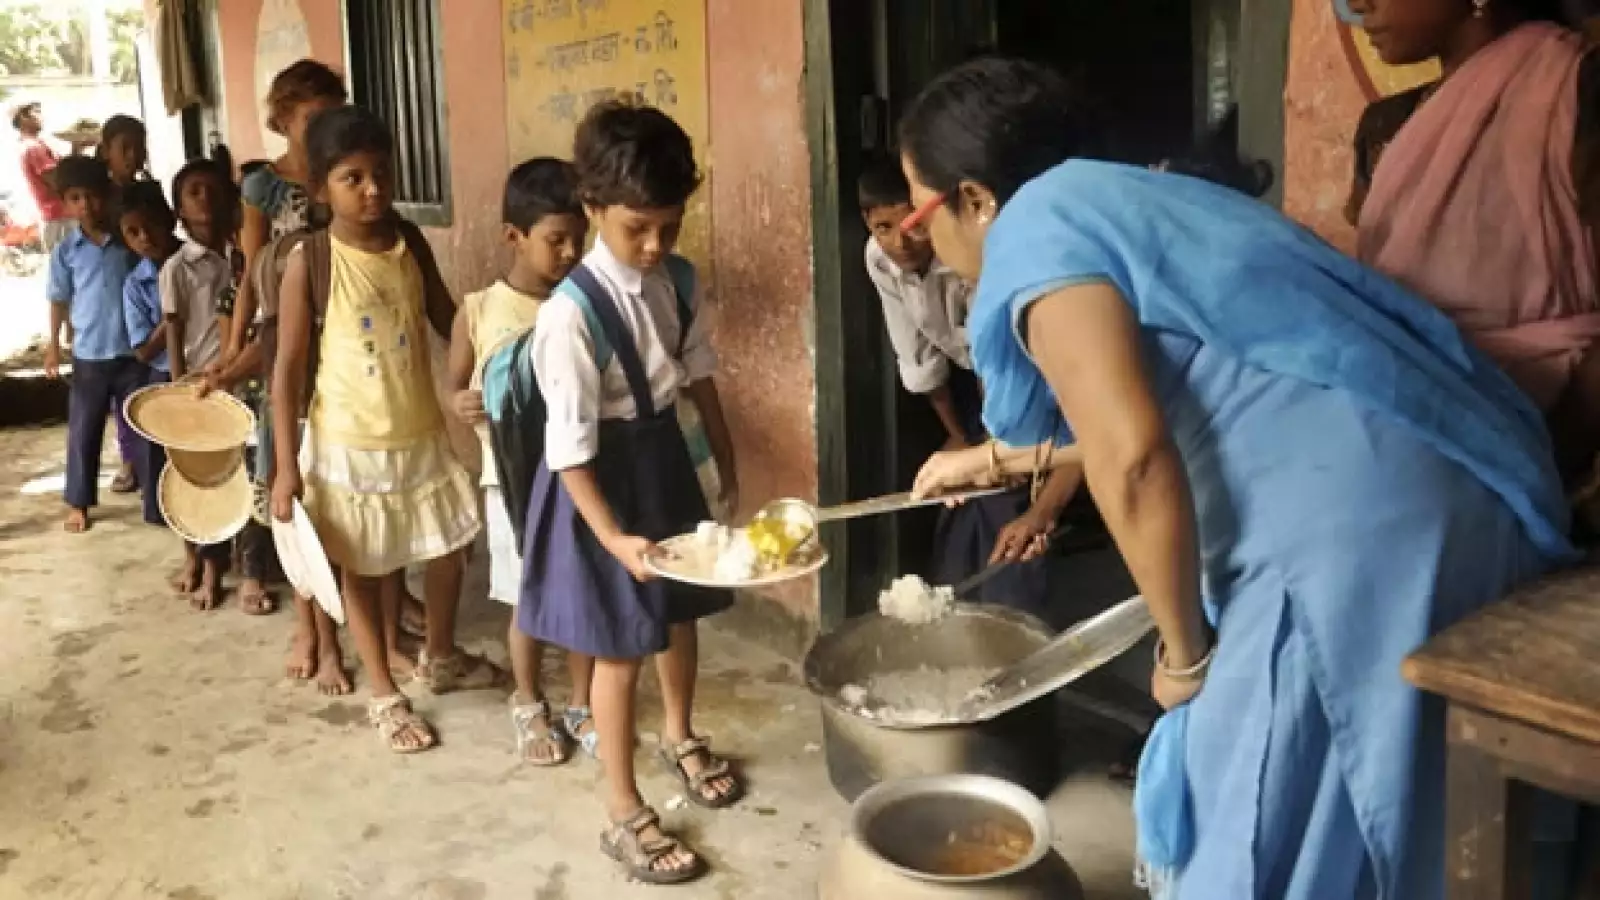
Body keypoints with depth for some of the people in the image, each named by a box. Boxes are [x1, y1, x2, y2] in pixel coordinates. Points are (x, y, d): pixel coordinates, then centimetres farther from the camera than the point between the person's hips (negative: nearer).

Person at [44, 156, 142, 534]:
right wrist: (53, 343, 6)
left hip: (133, 351, 0)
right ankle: (78, 503, 18)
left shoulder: (129, 241, -1)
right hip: (89, 355, 0)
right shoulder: (66, 251, -1)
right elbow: (59, 299, 7)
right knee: (83, 431, 7)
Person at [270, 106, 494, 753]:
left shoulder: (410, 241, -3)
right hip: (350, 445, -4)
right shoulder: (310, 261, -15)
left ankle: (441, 657, 44)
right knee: (360, 569, 12)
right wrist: (286, 464, -13)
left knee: (448, 550, 18)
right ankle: (384, 695, 30)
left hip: (422, 433, 5)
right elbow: (288, 367, -12)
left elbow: (448, 320, 9)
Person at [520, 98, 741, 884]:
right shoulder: (571, 313, -26)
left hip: (666, 456, 7)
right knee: (620, 647, 3)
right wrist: (613, 536, -28)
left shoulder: (678, 279, -5)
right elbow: (570, 446, -24)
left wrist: (725, 458, 18)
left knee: (681, 613, 23)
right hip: (604, 474, -7)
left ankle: (679, 737, 52)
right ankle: (624, 814, 21)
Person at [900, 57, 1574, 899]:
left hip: (1355, 537, -9)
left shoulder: (1036, 232, -6)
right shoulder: (1123, 200, 22)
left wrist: (1183, 652, -5)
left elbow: (1132, 459, -20)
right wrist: (997, 458, 51)